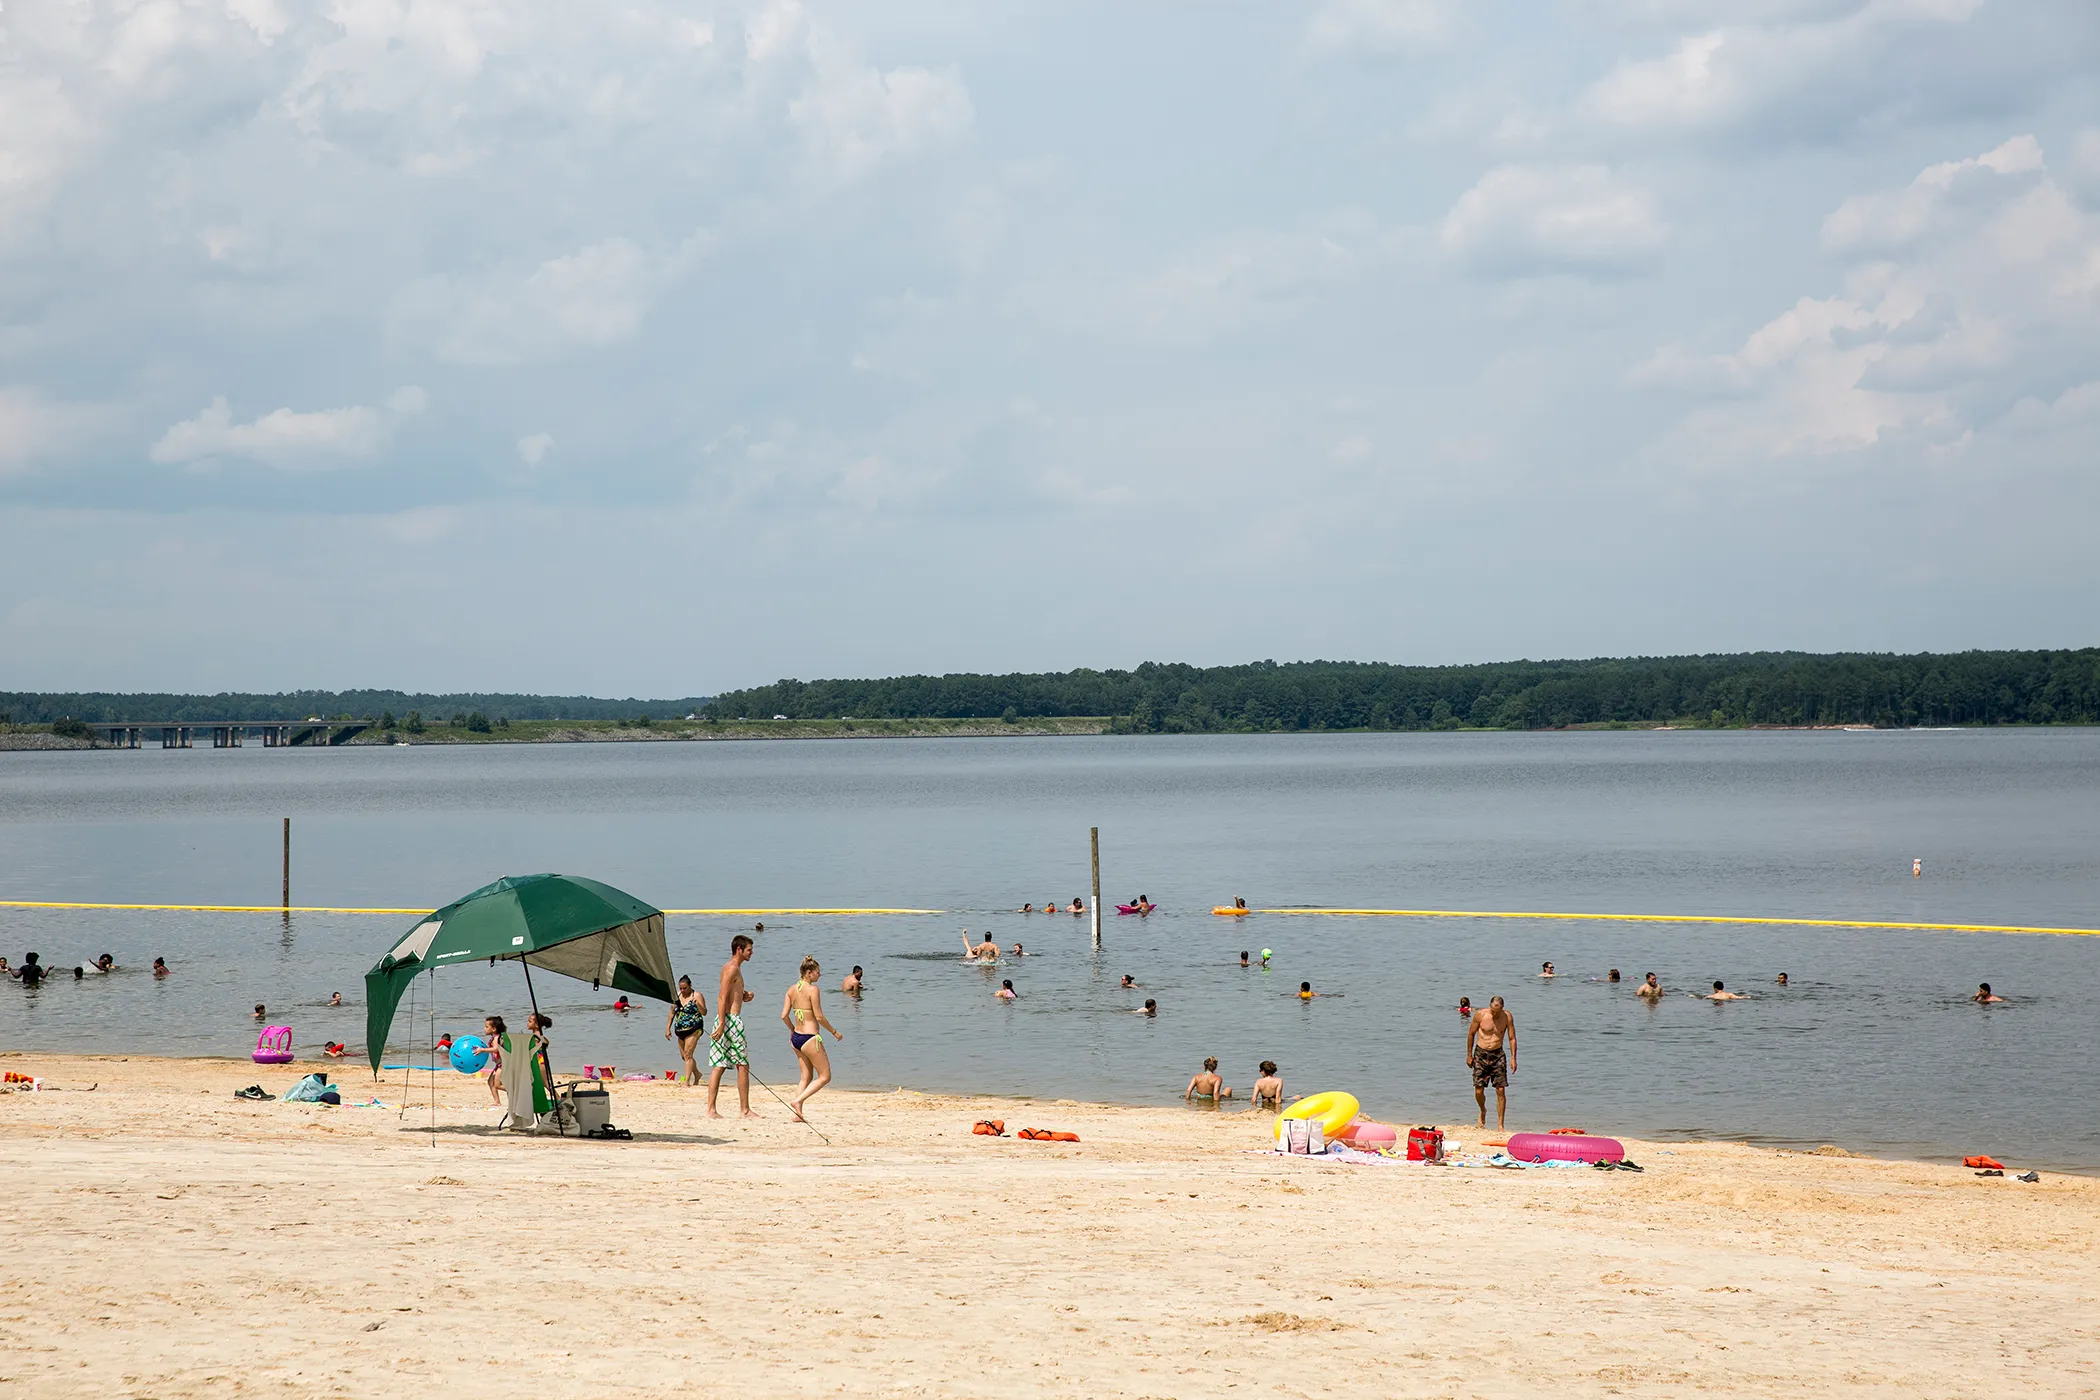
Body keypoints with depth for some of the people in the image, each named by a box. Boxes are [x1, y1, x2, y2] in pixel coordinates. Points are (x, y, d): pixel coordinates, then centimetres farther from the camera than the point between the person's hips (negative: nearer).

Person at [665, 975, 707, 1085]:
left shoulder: (697, 996, -6)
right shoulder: (677, 996, 10)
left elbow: (704, 1013, -13)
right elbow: (672, 1013, 16)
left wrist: (698, 1004, -30)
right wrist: (668, 1028, 11)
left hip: (693, 1029, -7)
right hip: (680, 1031, 7)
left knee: (688, 1055, -13)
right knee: (684, 1056, 13)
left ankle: (687, 1082, -12)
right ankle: (697, 1074, 34)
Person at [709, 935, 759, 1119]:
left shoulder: (730, 967, 19)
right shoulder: (733, 968, -11)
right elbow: (722, 998, -18)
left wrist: (744, 996, 10)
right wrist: (722, 1024, -24)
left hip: (724, 1019, 10)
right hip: (731, 1019, -10)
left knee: (718, 1066, 5)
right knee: (743, 1065, -3)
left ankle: (711, 1109, 3)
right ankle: (745, 1110, 0)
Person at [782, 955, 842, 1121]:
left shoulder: (792, 990, 7)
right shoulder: (812, 990, -14)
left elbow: (784, 1015, 5)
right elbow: (819, 1016, -15)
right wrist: (834, 1032, -2)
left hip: (796, 1038, 8)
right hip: (810, 1038, -8)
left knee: (806, 1077, 16)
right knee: (825, 1076, 3)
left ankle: (798, 1113, 9)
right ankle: (797, 1101, -9)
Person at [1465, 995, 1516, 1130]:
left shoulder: (1507, 1017, -6)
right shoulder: (1480, 1015, -8)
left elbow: (1512, 1038, 1)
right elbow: (1471, 1034, 3)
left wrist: (1513, 1058, -7)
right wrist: (1469, 1055, 5)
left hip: (1498, 1054, 0)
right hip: (1480, 1054, 0)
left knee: (1501, 1090, -6)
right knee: (1479, 1091, -3)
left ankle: (1500, 1125, 0)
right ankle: (1483, 1111, 30)